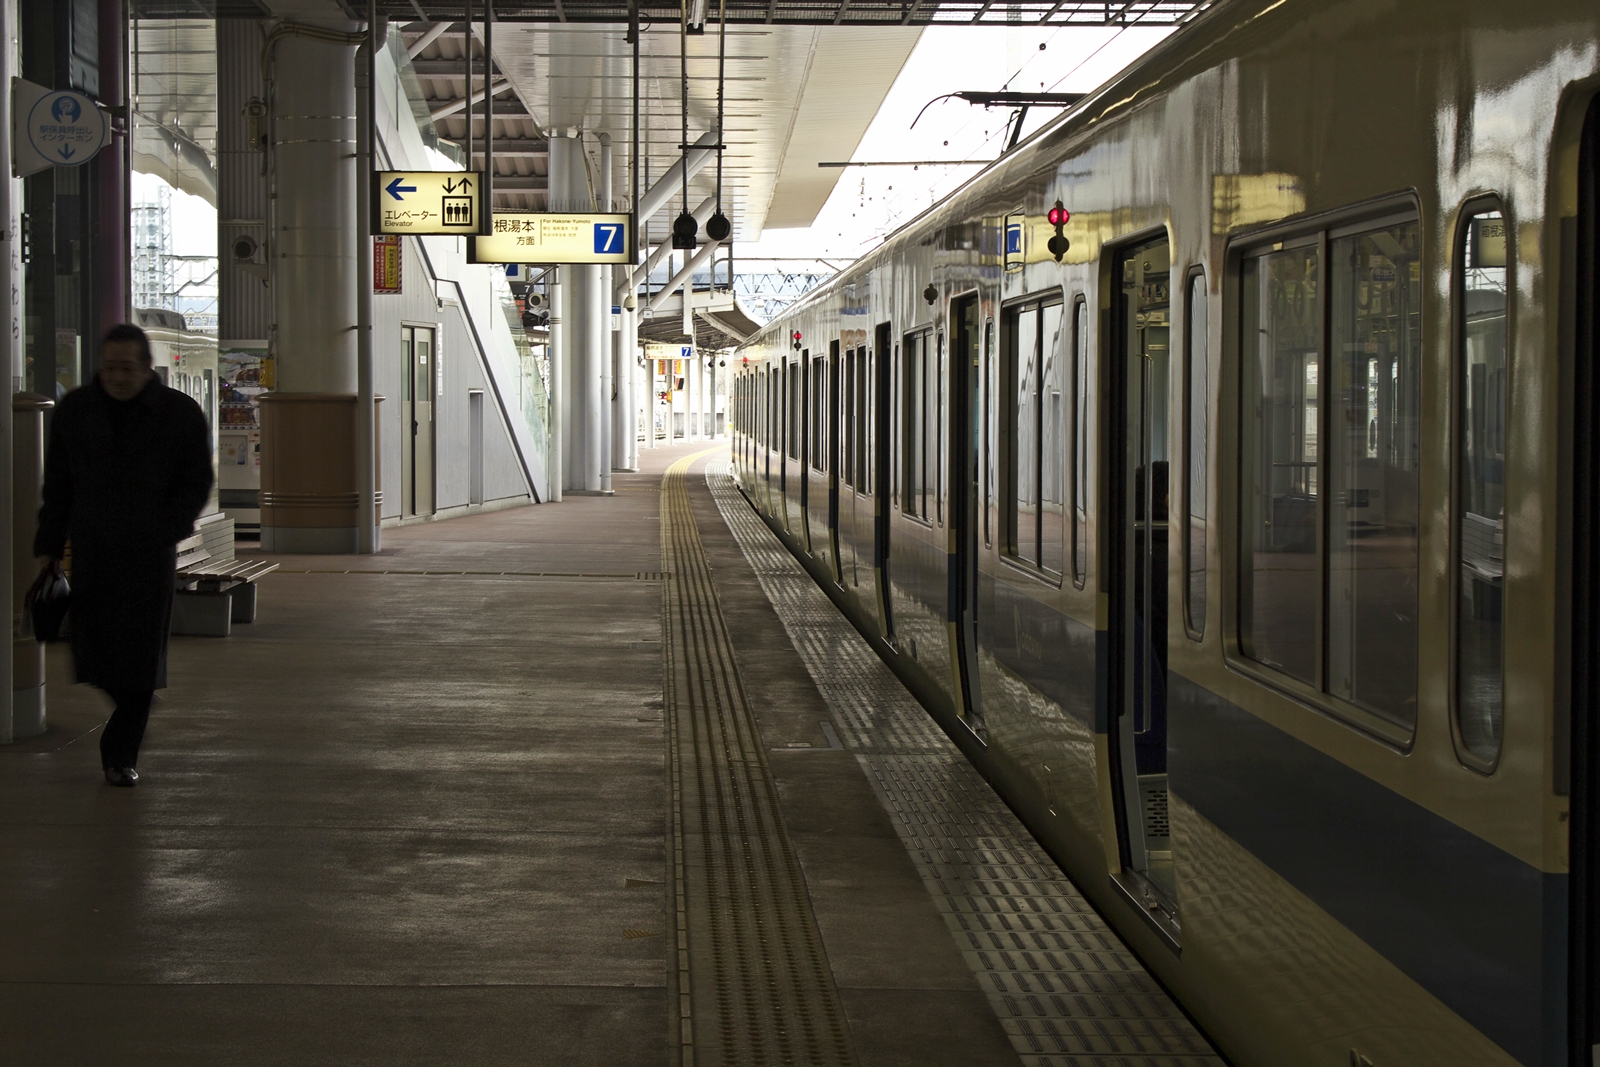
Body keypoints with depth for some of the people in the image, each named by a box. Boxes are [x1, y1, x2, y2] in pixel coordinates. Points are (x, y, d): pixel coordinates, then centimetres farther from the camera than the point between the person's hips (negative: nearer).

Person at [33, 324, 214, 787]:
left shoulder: (181, 414, -2)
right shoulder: (75, 411, 5)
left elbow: (196, 484, 1)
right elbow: (57, 486, 9)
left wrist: (159, 534, -11)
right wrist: (49, 548, 4)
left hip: (149, 554, -2)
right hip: (91, 551, 2)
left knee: (139, 657, -3)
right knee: (92, 651, -2)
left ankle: (121, 754, 6)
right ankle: (132, 714, 29)